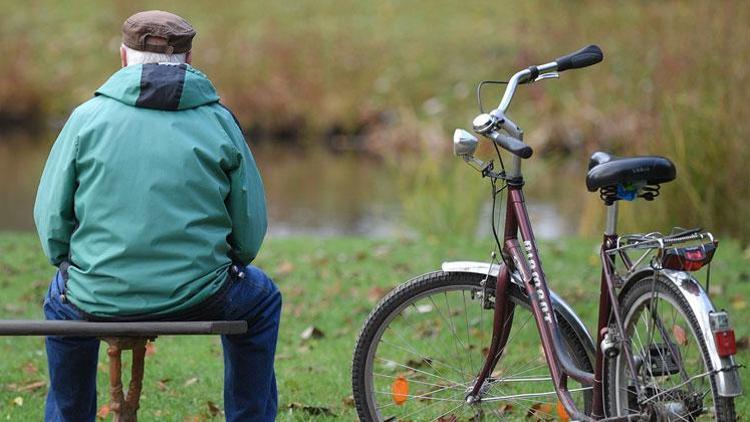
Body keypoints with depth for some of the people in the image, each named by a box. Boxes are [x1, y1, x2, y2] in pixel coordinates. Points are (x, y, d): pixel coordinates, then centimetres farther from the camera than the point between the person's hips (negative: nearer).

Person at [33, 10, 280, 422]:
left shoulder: (87, 117, -1)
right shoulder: (218, 121, 1)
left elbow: (51, 217, 2)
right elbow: (251, 228, 2)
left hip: (98, 300, 1)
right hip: (199, 299, 0)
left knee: (62, 297, 37)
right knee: (260, 299, 33)